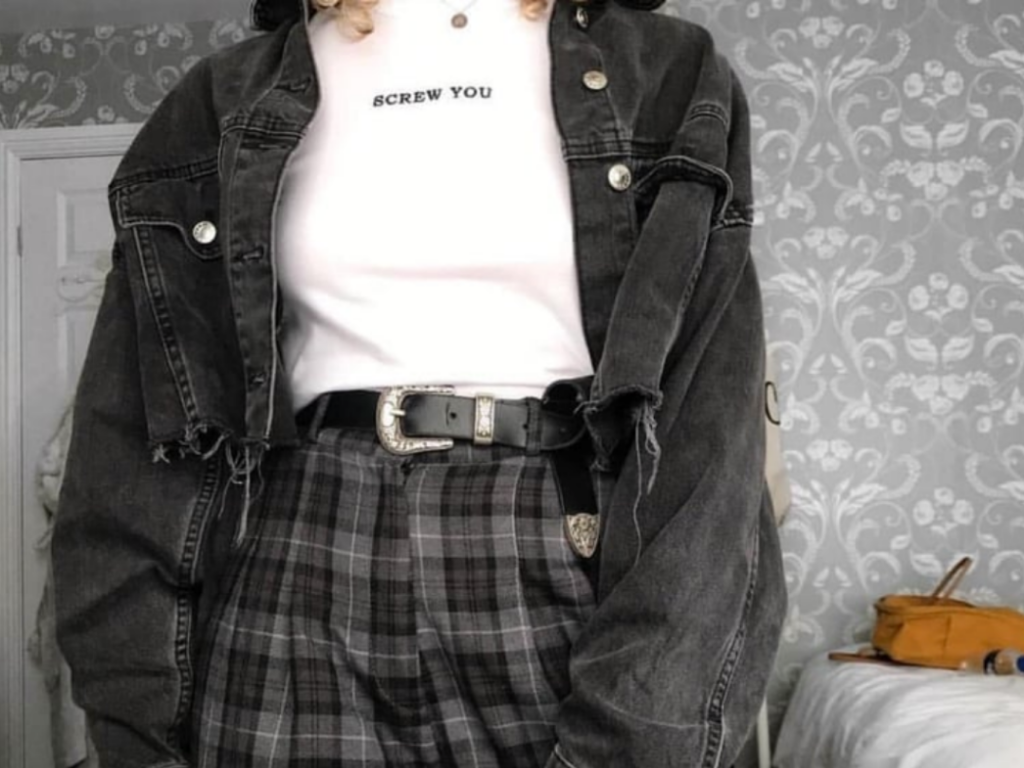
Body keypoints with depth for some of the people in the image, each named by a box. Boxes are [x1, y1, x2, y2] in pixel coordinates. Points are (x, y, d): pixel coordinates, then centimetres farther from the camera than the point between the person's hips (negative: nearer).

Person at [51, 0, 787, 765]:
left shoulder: (669, 76, 3)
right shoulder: (229, 100, 8)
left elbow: (711, 418, -7)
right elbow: (142, 420, 5)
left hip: (574, 599, -1)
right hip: (302, 610, 2)